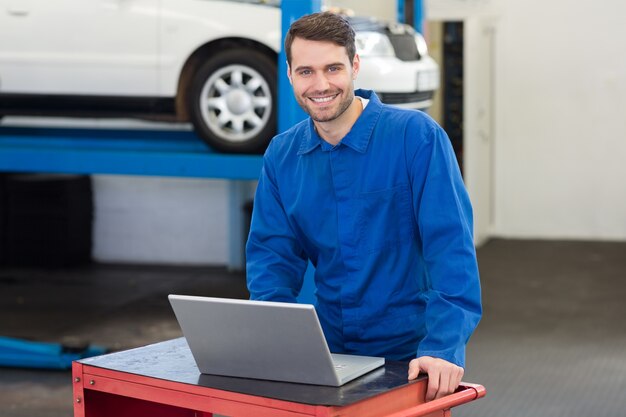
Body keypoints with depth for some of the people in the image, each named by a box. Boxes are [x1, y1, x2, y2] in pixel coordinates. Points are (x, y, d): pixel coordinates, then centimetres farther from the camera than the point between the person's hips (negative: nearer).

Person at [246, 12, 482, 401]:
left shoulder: (416, 135, -12)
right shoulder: (281, 156, 3)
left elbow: (450, 244, -16)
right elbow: (273, 252, 5)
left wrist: (444, 346, -25)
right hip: (329, 353, 4)